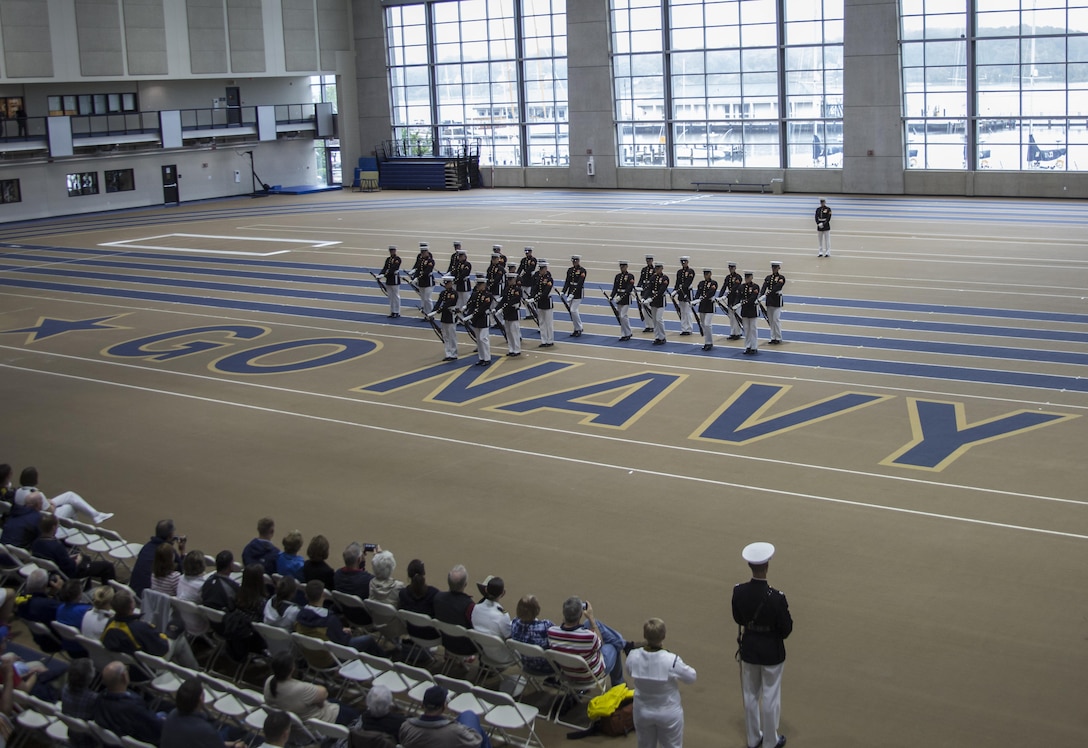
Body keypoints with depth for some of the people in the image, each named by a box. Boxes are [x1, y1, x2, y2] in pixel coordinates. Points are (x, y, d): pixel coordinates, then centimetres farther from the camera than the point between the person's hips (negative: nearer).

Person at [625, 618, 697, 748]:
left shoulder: (632, 657, -21)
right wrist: (683, 666, 4)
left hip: (642, 712, 3)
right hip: (668, 713, -3)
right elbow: (691, 677, -13)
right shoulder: (671, 660, -31)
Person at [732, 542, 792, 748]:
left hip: (748, 648, 4)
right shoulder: (776, 598, -28)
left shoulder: (738, 591, -16)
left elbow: (738, 619, 0)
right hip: (771, 651, -4)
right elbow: (786, 629, -18)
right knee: (770, 697, 14)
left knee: (751, 694, 22)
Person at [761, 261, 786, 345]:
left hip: (777, 300, -6)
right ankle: (773, 338, 15)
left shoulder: (781, 278, -7)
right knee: (770, 320, 8)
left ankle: (778, 338, 2)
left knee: (776, 319, -7)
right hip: (769, 300, 6)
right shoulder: (768, 278, 8)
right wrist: (760, 296, -22)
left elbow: (776, 287, -22)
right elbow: (764, 288, -5)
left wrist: (768, 293, -35)